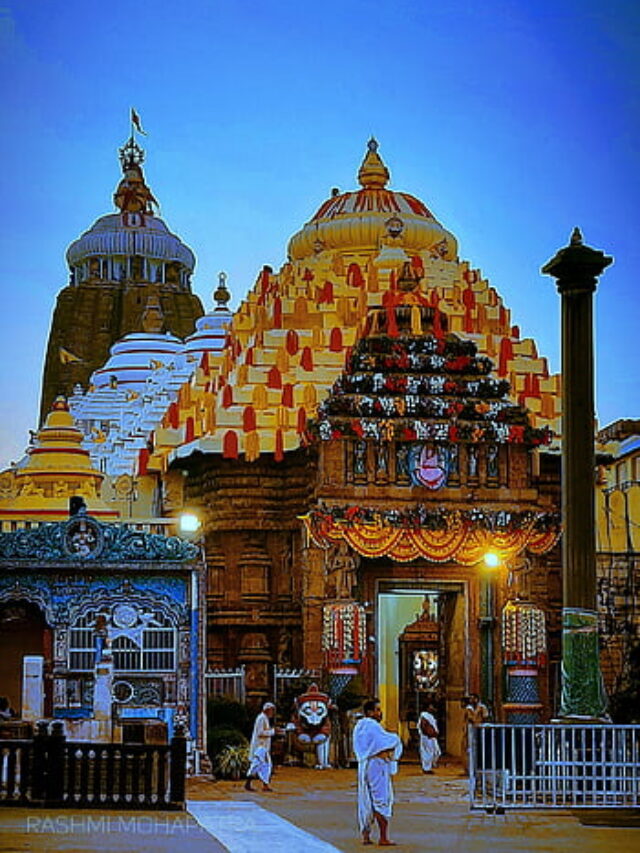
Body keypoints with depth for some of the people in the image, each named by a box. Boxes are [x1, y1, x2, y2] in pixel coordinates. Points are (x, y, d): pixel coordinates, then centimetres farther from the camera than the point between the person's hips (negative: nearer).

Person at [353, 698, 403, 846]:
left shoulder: (360, 726, 14)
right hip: (377, 764, -9)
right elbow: (389, 741, -14)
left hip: (364, 766, 9)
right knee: (382, 801, -7)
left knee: (366, 802, 10)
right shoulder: (373, 726, -14)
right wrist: (396, 738, 7)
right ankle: (384, 838, -9)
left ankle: (365, 836, 10)